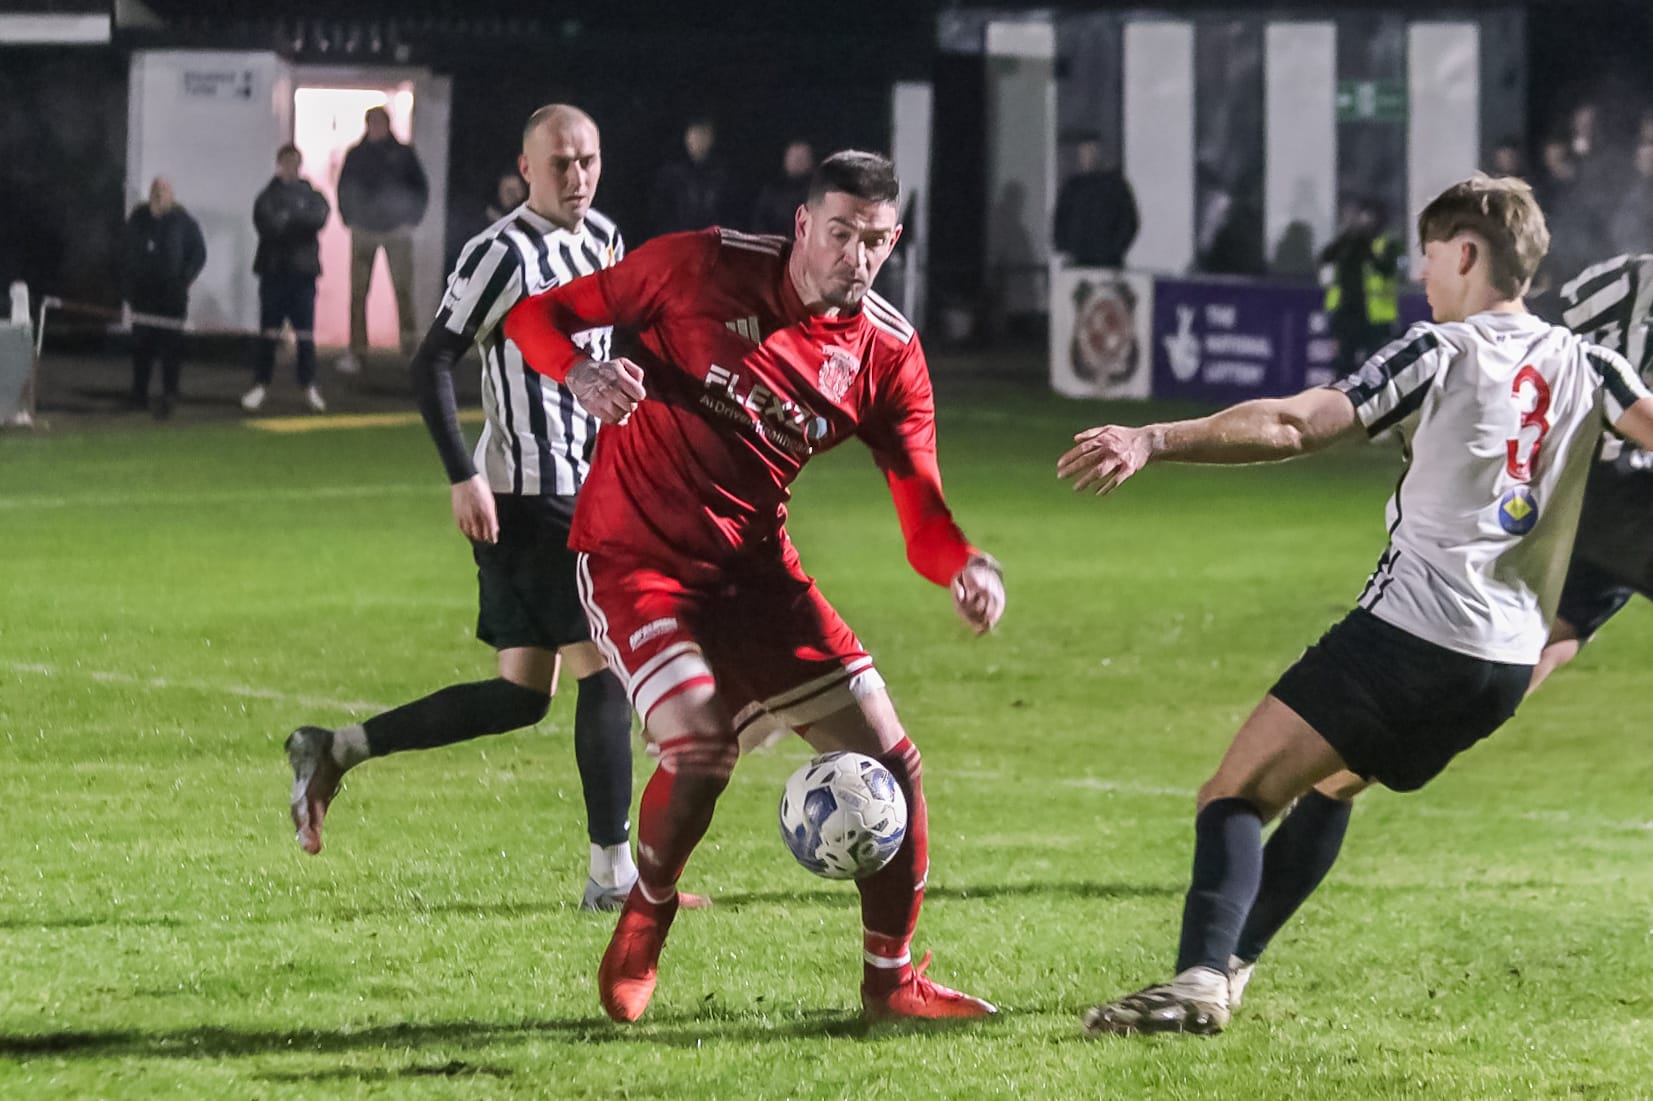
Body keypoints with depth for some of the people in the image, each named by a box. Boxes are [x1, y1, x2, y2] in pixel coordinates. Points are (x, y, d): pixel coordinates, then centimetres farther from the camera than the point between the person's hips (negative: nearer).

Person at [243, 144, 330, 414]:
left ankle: (309, 386, 5)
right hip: (274, 270, -1)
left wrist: (288, 220, -12)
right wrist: (299, 224, -11)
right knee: (268, 331, 1)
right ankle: (261, 384, 6)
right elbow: (267, 225, -12)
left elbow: (319, 217, -11)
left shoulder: (311, 196, 9)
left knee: (305, 332, 0)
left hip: (303, 271, 1)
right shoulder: (268, 196, 4)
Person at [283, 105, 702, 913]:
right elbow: (432, 363, -14)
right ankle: (612, 875, -4)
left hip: (582, 493, 9)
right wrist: (464, 477, -21)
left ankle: (333, 752, 15)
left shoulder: (603, 240, 13)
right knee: (606, 665, -9)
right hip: (525, 500, -9)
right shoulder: (501, 253, -12)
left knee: (521, 696, 9)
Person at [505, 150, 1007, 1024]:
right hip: (635, 557, -5)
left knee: (887, 760, -3)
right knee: (700, 747, -26)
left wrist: (965, 566, -26)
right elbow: (537, 315, -4)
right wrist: (579, 374, -26)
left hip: (752, 567, 5)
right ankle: (643, 922, 4)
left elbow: (922, 514, -3)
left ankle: (891, 979, 15)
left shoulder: (886, 354, -2)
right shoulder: (703, 268, -11)